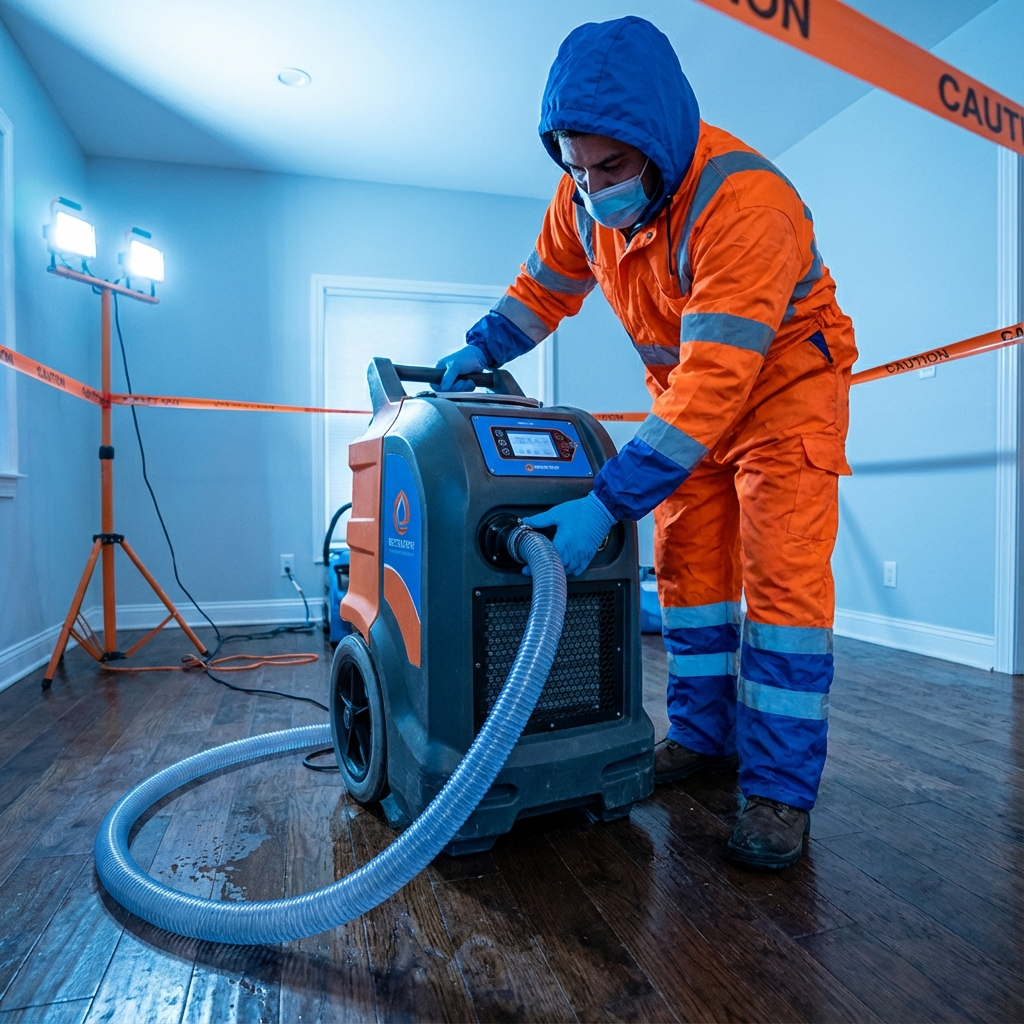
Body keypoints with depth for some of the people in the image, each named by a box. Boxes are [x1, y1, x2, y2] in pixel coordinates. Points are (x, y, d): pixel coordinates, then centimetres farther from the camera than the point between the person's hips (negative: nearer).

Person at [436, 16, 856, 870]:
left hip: (783, 385, -6)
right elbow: (543, 290, 7)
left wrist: (608, 503, -42)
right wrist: (475, 353, -8)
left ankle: (780, 793, -2)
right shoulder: (583, 199, -9)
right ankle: (705, 736, 20)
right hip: (685, 390, 7)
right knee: (687, 566, 6)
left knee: (782, 577, -12)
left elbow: (716, 381, -39)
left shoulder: (744, 200, -32)